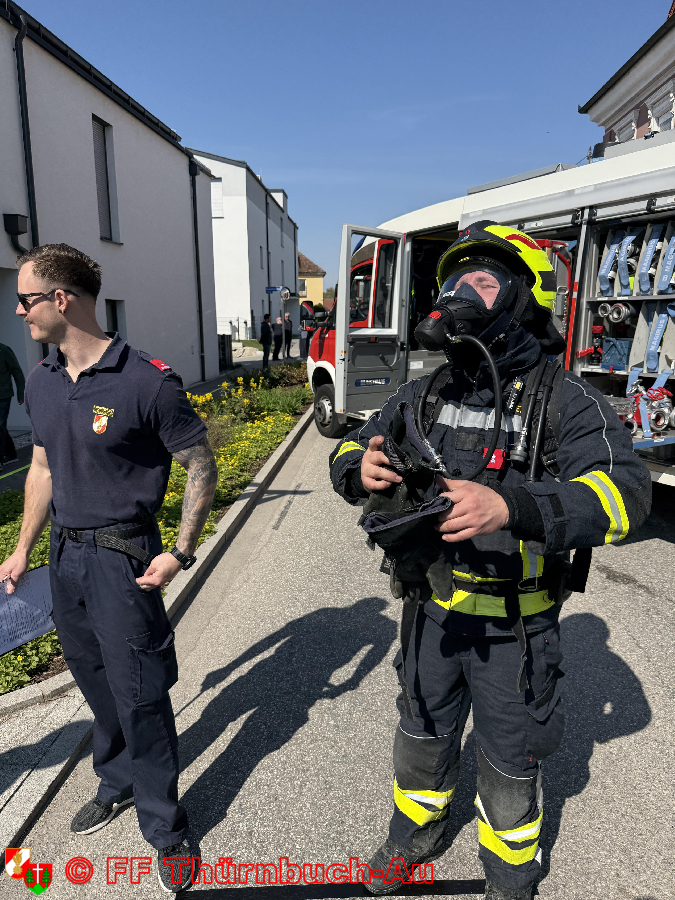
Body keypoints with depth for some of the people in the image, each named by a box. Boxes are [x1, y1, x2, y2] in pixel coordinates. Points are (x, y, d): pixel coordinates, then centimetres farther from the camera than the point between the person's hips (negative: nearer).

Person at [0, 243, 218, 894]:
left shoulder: (147, 381, -16)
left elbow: (200, 467, -11)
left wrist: (180, 554, -15)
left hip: (123, 559, -7)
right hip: (63, 555, 7)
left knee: (139, 696, 3)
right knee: (95, 684, 21)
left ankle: (165, 827, 25)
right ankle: (118, 782, 46)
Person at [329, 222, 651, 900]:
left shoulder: (564, 400, -14)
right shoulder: (427, 394, 0)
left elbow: (625, 490, -26)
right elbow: (350, 450, 5)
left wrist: (512, 509, -42)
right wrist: (361, 469, -20)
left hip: (514, 627, -3)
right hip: (433, 611, 4)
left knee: (509, 760, 19)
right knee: (423, 735, 25)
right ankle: (416, 833, 55)